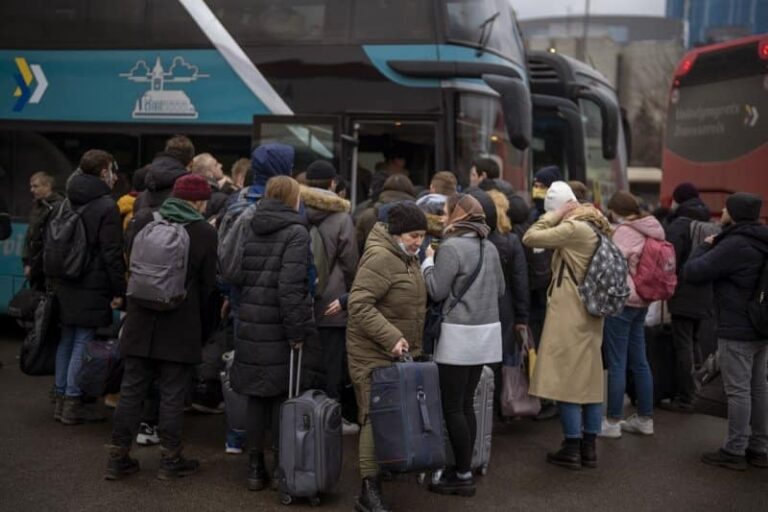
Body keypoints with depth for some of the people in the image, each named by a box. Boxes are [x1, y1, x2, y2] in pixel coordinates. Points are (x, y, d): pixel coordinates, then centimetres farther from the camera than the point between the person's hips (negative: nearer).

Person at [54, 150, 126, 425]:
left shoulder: (67, 203, 12)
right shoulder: (106, 206, -12)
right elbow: (112, 253, -16)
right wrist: (119, 290, -12)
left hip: (65, 286, 8)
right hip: (92, 288, -8)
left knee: (66, 341, 14)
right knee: (83, 344, -3)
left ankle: (61, 398, 20)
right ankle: (73, 403, 0)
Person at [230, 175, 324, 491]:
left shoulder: (252, 230, 9)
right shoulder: (295, 232, -10)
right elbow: (291, 286, -18)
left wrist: (245, 310, 16)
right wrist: (296, 331, -16)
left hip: (250, 327, 6)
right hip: (279, 329, -6)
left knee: (256, 397, 12)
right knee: (284, 397, 4)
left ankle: (255, 469, 19)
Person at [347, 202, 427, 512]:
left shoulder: (407, 257, 13)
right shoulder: (380, 258, -19)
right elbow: (359, 305, -26)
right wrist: (390, 337, -28)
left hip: (400, 351, 9)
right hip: (374, 353, -9)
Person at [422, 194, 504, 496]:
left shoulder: (451, 247, -13)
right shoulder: (489, 247, 9)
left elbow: (436, 292, -11)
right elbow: (500, 290, 17)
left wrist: (428, 261, 1)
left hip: (459, 334, -8)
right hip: (485, 331, 8)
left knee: (452, 407, -1)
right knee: (466, 404, 12)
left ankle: (464, 476, 2)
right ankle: (464, 469, 17)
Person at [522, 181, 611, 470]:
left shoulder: (573, 228, -17)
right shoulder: (596, 227, 11)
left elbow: (530, 238, -17)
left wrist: (553, 216, -7)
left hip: (568, 316, -9)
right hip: (591, 316, 9)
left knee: (566, 378, -2)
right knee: (590, 378, 11)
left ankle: (572, 449, 2)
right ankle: (589, 448, 17)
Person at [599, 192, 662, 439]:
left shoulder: (625, 231, -15)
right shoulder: (649, 231, 10)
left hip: (621, 301, -9)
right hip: (641, 301, 9)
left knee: (616, 363, -3)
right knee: (639, 361, 14)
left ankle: (613, 422, 2)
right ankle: (645, 418, 21)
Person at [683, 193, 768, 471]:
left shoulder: (734, 245, -20)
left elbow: (692, 271, -18)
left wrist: (706, 246, -2)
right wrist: (714, 247, 11)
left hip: (737, 331, -9)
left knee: (738, 390, -3)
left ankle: (734, 451, 3)